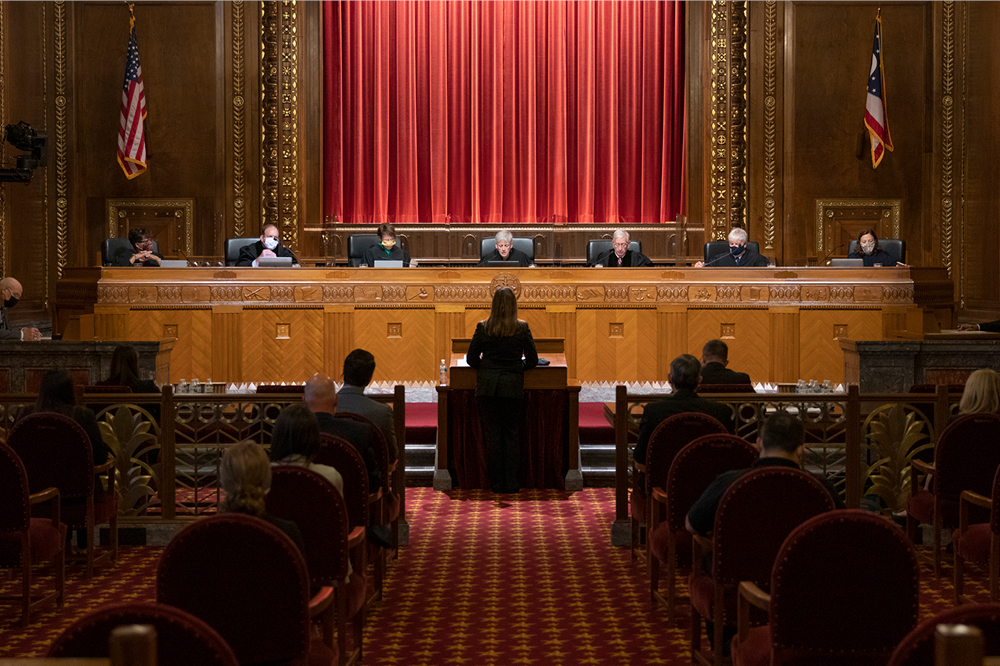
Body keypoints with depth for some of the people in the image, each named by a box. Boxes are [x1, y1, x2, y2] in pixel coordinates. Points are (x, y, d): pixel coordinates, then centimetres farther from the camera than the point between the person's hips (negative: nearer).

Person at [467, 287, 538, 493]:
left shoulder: (483, 328, 1)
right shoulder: (522, 328, -1)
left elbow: (471, 359, 4)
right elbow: (532, 360, 2)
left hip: (487, 385, 1)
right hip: (512, 385, -1)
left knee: (492, 433, 5)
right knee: (511, 433, 7)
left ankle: (496, 482, 7)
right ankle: (511, 482, 5)